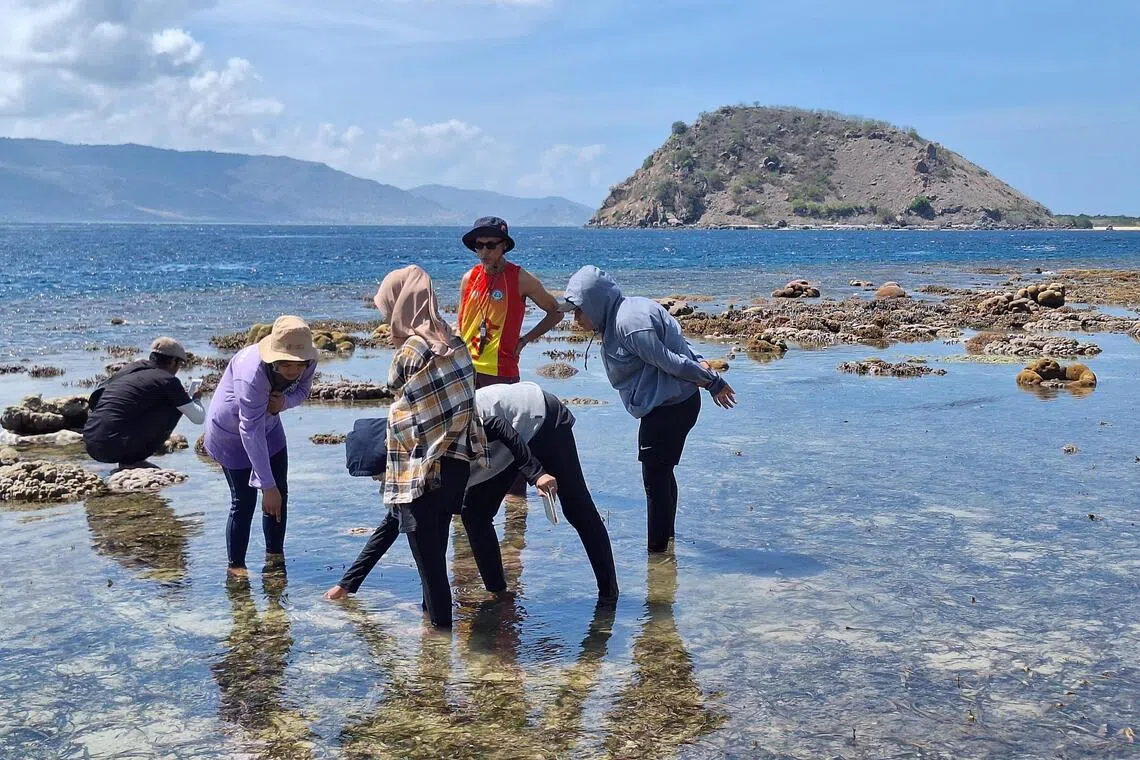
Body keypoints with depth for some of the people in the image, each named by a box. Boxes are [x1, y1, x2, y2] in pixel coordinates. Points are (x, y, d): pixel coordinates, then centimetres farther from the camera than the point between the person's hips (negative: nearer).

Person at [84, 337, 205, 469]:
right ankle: (133, 460, 5)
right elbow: (199, 418, 3)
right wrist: (196, 399, 29)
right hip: (116, 447, -8)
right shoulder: (167, 380, -1)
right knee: (175, 407, 5)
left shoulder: (130, 368, 18)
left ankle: (127, 459, 14)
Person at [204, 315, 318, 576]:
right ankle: (235, 565, 10)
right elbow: (251, 432, -38)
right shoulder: (252, 373, -41)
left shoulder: (308, 363, -24)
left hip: (269, 425, 6)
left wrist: (284, 401, -30)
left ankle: (275, 555, 25)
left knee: (280, 493, 8)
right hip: (231, 433, -6)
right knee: (244, 501, -5)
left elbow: (302, 392, -3)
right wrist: (267, 486, -38)